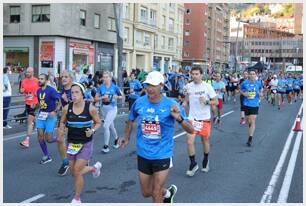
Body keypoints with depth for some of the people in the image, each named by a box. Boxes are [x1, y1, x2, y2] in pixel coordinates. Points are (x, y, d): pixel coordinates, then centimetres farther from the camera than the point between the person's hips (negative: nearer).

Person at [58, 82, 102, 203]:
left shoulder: (90, 108, -14)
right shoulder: (67, 108, -7)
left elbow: (98, 123, -1)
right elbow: (62, 122, 9)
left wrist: (92, 130, -19)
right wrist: (61, 130, -12)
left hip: (85, 144, -4)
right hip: (71, 143, 4)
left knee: (77, 171, -8)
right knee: (73, 172, 12)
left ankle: (77, 198, 15)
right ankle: (94, 167, 43)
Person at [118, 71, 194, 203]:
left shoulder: (170, 105, -15)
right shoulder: (139, 102, -6)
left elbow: (190, 130, -16)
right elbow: (131, 120, 16)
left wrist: (179, 118, -33)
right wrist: (127, 137, 16)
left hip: (162, 155, -3)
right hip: (143, 154, 4)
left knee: (156, 194, 5)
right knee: (146, 192, 17)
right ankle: (168, 193, 47)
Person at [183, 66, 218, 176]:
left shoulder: (207, 86, -10)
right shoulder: (188, 86, -2)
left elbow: (216, 102, -7)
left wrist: (206, 102, -25)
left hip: (205, 118, -1)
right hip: (192, 118, 2)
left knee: (205, 140, 14)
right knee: (189, 141, -8)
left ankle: (206, 160, 39)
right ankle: (193, 164, 11)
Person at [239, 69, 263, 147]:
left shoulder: (258, 83, -1)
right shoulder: (245, 83, -4)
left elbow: (261, 89, 18)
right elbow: (240, 89, 10)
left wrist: (261, 94, -3)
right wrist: (243, 93, -9)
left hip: (254, 105, -1)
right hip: (247, 104, 1)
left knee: (252, 121, -10)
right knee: (248, 121, 15)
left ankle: (250, 138, -8)